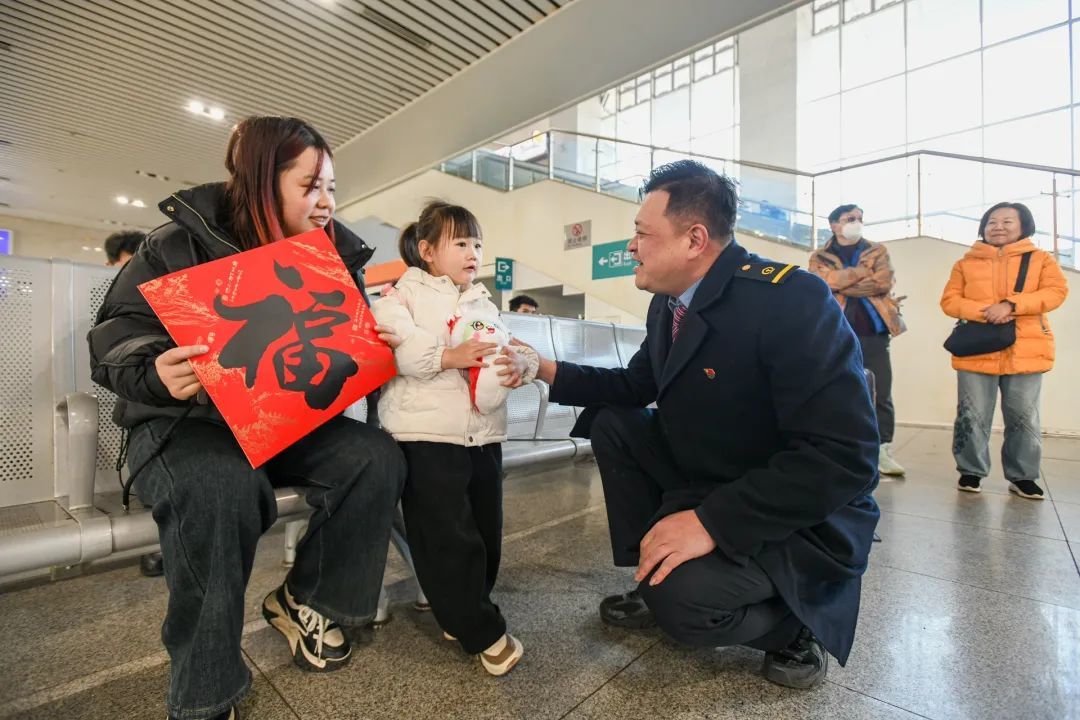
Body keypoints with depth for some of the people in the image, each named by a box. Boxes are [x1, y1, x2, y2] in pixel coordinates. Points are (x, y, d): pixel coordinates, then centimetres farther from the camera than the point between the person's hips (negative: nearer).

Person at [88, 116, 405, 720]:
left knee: (379, 458, -21)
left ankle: (307, 600, 4)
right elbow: (115, 342, -6)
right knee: (221, 492, -36)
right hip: (187, 422, -3)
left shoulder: (333, 255, 4)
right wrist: (159, 374, -29)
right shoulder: (182, 244, -7)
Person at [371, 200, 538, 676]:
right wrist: (450, 356, -22)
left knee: (485, 531, 13)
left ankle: (457, 611, 37)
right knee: (447, 536, -1)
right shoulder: (404, 294, 3)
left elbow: (510, 347, 11)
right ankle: (483, 633, 18)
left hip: (484, 432, 6)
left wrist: (521, 364, -11)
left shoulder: (485, 303, 20)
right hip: (428, 432, -6)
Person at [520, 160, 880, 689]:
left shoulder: (791, 299, -25)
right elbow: (635, 386, 12)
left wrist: (711, 521, -32)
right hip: (706, 480, 8)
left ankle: (792, 626, 6)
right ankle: (653, 577, 12)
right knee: (610, 421, 1)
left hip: (802, 521, -8)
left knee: (680, 595, -29)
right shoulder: (668, 303, 0)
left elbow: (845, 457, -29)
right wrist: (550, 371, 0)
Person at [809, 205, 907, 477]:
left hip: (873, 332, 1)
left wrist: (840, 284, -7)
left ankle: (883, 452, 10)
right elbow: (823, 282, -12)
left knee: (881, 395, 1)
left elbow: (884, 282, -5)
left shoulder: (878, 251, 13)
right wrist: (863, 271, -8)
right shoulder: (820, 257, 10)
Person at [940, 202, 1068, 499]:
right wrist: (983, 311, -16)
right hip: (976, 352, 0)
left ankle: (1022, 477, 19)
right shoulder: (966, 263, 11)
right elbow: (949, 301, 2)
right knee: (972, 417, 2)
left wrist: (1011, 305, -18)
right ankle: (971, 472, 14)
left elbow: (1056, 291, -4)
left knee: (1024, 419, 6)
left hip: (1024, 353, 1)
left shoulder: (1040, 259, 11)